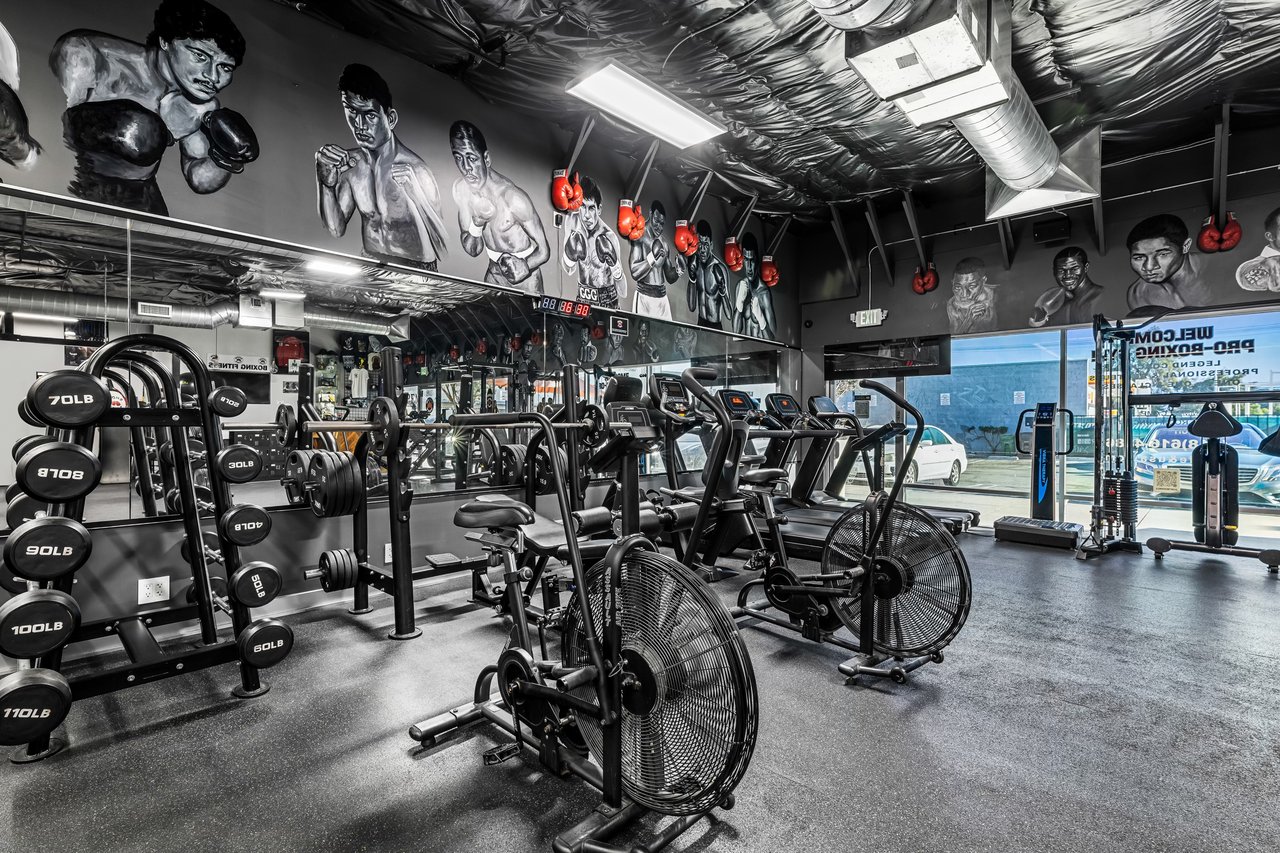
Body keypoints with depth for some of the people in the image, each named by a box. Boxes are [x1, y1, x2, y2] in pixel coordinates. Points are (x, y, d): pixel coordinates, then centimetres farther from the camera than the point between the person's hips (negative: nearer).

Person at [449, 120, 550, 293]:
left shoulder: (514, 200, -30)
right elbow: (473, 251, -7)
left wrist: (524, 267, -43)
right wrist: (477, 224, -27)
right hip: (494, 270, 5)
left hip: (526, 278, -5)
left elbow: (544, 251, -22)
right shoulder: (460, 189, -11)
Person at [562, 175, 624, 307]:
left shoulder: (609, 237, -21)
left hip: (607, 301, -3)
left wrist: (613, 263, -34)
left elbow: (623, 293, -18)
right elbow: (569, 270, 0)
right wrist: (570, 254, -20)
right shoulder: (572, 222, -9)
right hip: (582, 296, 4)